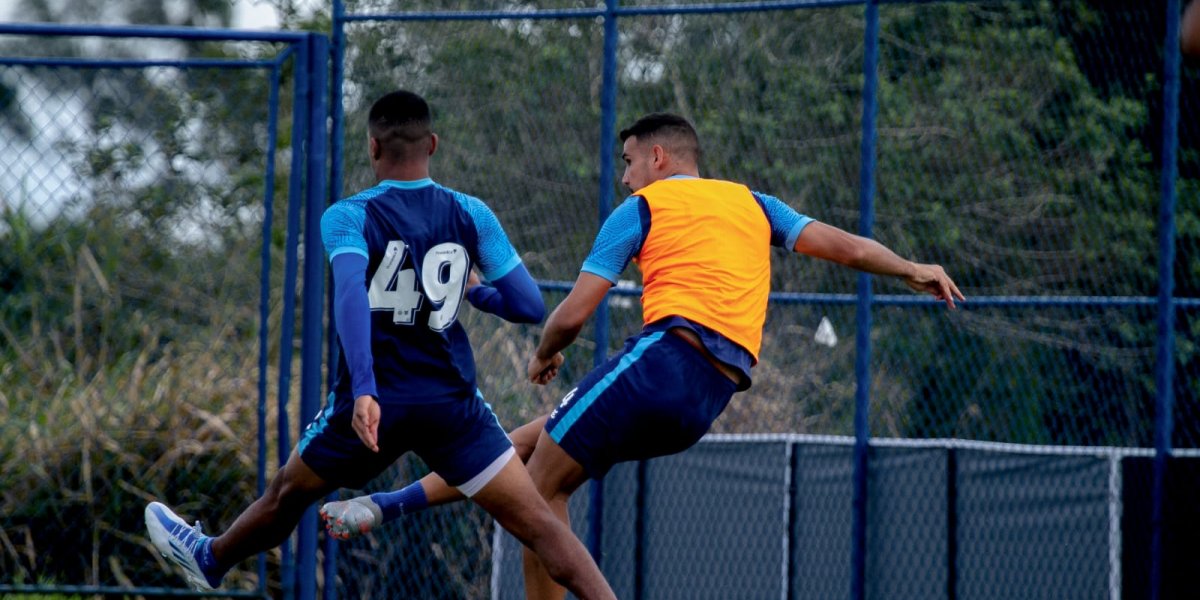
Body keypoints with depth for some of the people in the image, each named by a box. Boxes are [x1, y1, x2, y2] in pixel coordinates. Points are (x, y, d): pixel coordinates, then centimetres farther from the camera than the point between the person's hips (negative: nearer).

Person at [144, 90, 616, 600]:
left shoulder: (347, 217, -6)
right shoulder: (471, 214, 2)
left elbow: (351, 294, -25)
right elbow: (529, 307, 0)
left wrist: (363, 390, -34)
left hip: (372, 403, -1)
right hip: (453, 403, 1)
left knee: (286, 495, 26)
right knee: (538, 523, -5)